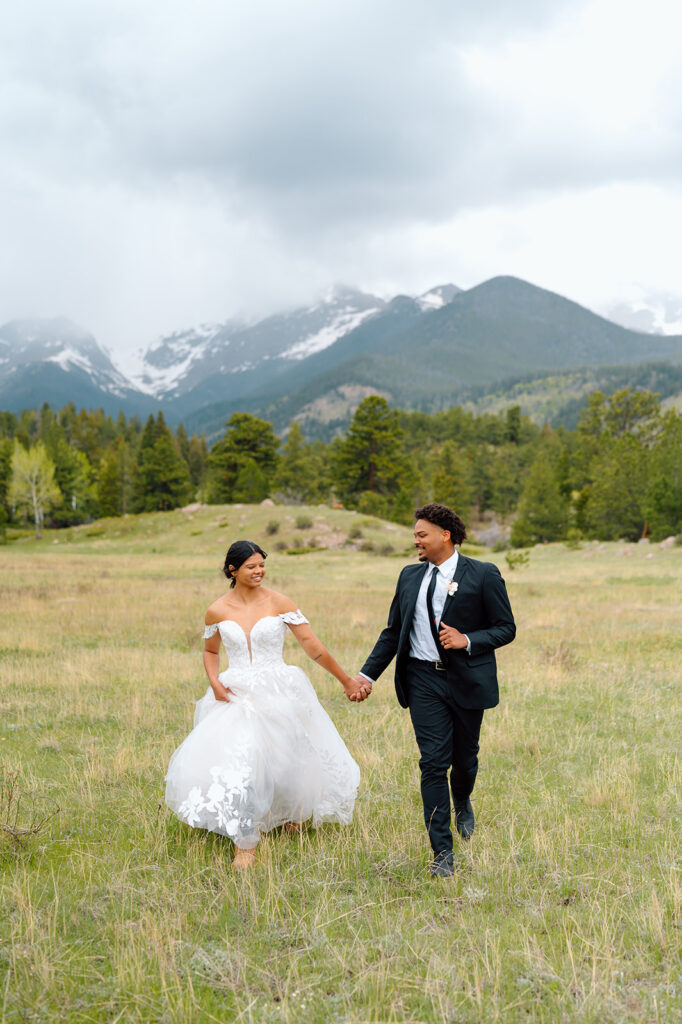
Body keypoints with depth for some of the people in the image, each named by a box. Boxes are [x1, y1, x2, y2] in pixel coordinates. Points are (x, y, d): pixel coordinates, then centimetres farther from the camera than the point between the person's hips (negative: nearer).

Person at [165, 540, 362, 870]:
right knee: (235, 763, -12)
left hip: (277, 694, -1)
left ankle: (291, 811, 44)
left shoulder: (278, 603, -5)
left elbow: (311, 645, -4)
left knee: (285, 760, 8)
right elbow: (210, 651, 17)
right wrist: (214, 682, -2)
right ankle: (245, 845, 3)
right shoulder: (217, 611, 1)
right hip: (236, 696, 1)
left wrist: (346, 680, -4)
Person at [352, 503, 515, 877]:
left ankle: (462, 804, 48)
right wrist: (367, 674, 5)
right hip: (423, 679, 2)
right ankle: (442, 853, 0)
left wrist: (467, 641, -19)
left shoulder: (483, 575, -4)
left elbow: (506, 628, -2)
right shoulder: (410, 576, 9)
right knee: (434, 762, -5)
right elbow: (393, 632, 13)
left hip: (466, 679, -2)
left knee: (465, 757, 12)